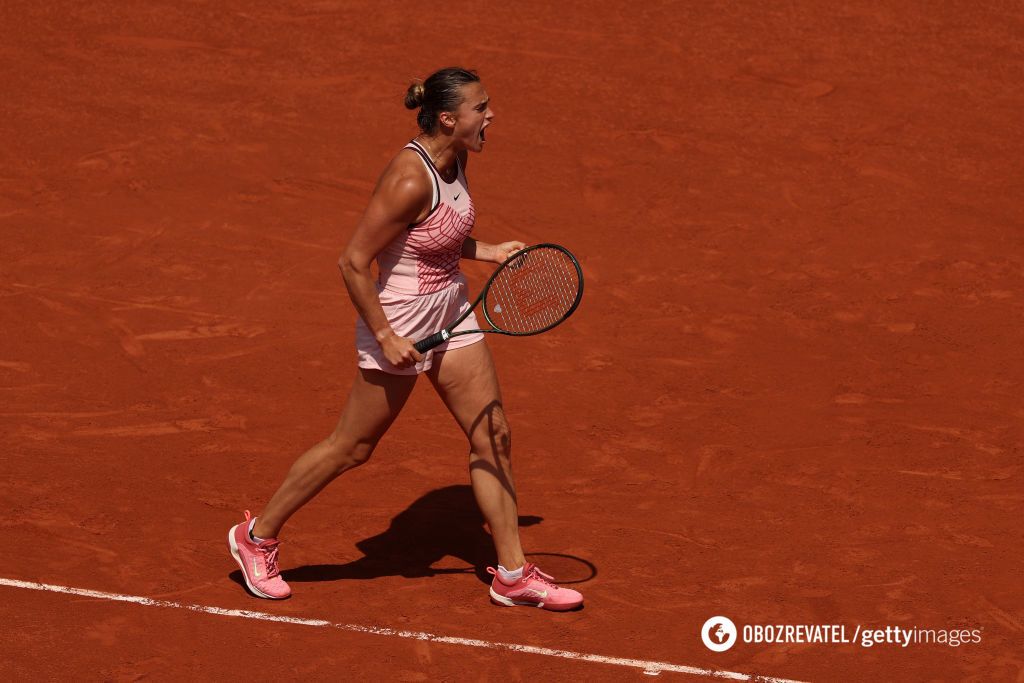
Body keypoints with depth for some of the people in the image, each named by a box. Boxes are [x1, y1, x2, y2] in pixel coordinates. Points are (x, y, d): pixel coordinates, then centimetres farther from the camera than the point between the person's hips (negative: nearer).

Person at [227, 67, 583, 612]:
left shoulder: (457, 159, 0)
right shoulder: (410, 179, -27)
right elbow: (353, 262, -23)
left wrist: (490, 252, 4)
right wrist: (384, 336, -21)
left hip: (450, 317, 8)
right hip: (400, 327, -8)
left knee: (492, 436, 8)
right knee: (351, 447, 5)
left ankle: (512, 575, 17)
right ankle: (257, 537, 23)